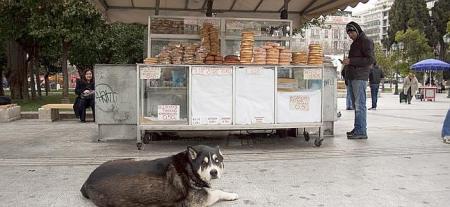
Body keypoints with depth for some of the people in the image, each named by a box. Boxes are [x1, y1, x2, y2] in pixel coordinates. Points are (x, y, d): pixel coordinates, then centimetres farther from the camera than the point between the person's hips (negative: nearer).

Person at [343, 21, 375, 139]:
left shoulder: (366, 41, -5)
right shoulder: (355, 43, 23)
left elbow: (371, 60, -14)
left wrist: (351, 61, -16)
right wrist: (347, 62, 11)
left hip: (360, 77, -9)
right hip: (352, 76, 9)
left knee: (360, 104, -10)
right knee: (356, 104, 10)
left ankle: (361, 131, -9)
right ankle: (357, 129, 15)